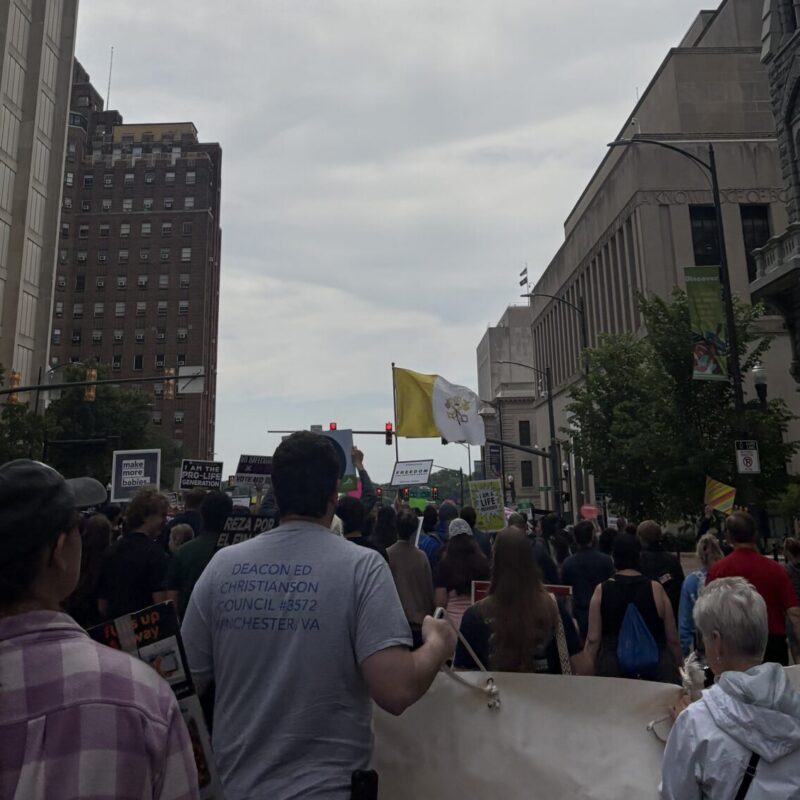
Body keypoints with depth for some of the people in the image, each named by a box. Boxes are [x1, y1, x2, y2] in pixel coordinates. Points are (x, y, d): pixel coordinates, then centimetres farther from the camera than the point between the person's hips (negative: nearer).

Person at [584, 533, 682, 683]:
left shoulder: (601, 591, -3)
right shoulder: (655, 589, -3)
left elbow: (593, 640, -2)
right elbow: (672, 639, 2)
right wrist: (678, 665, 19)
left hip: (612, 670, 0)